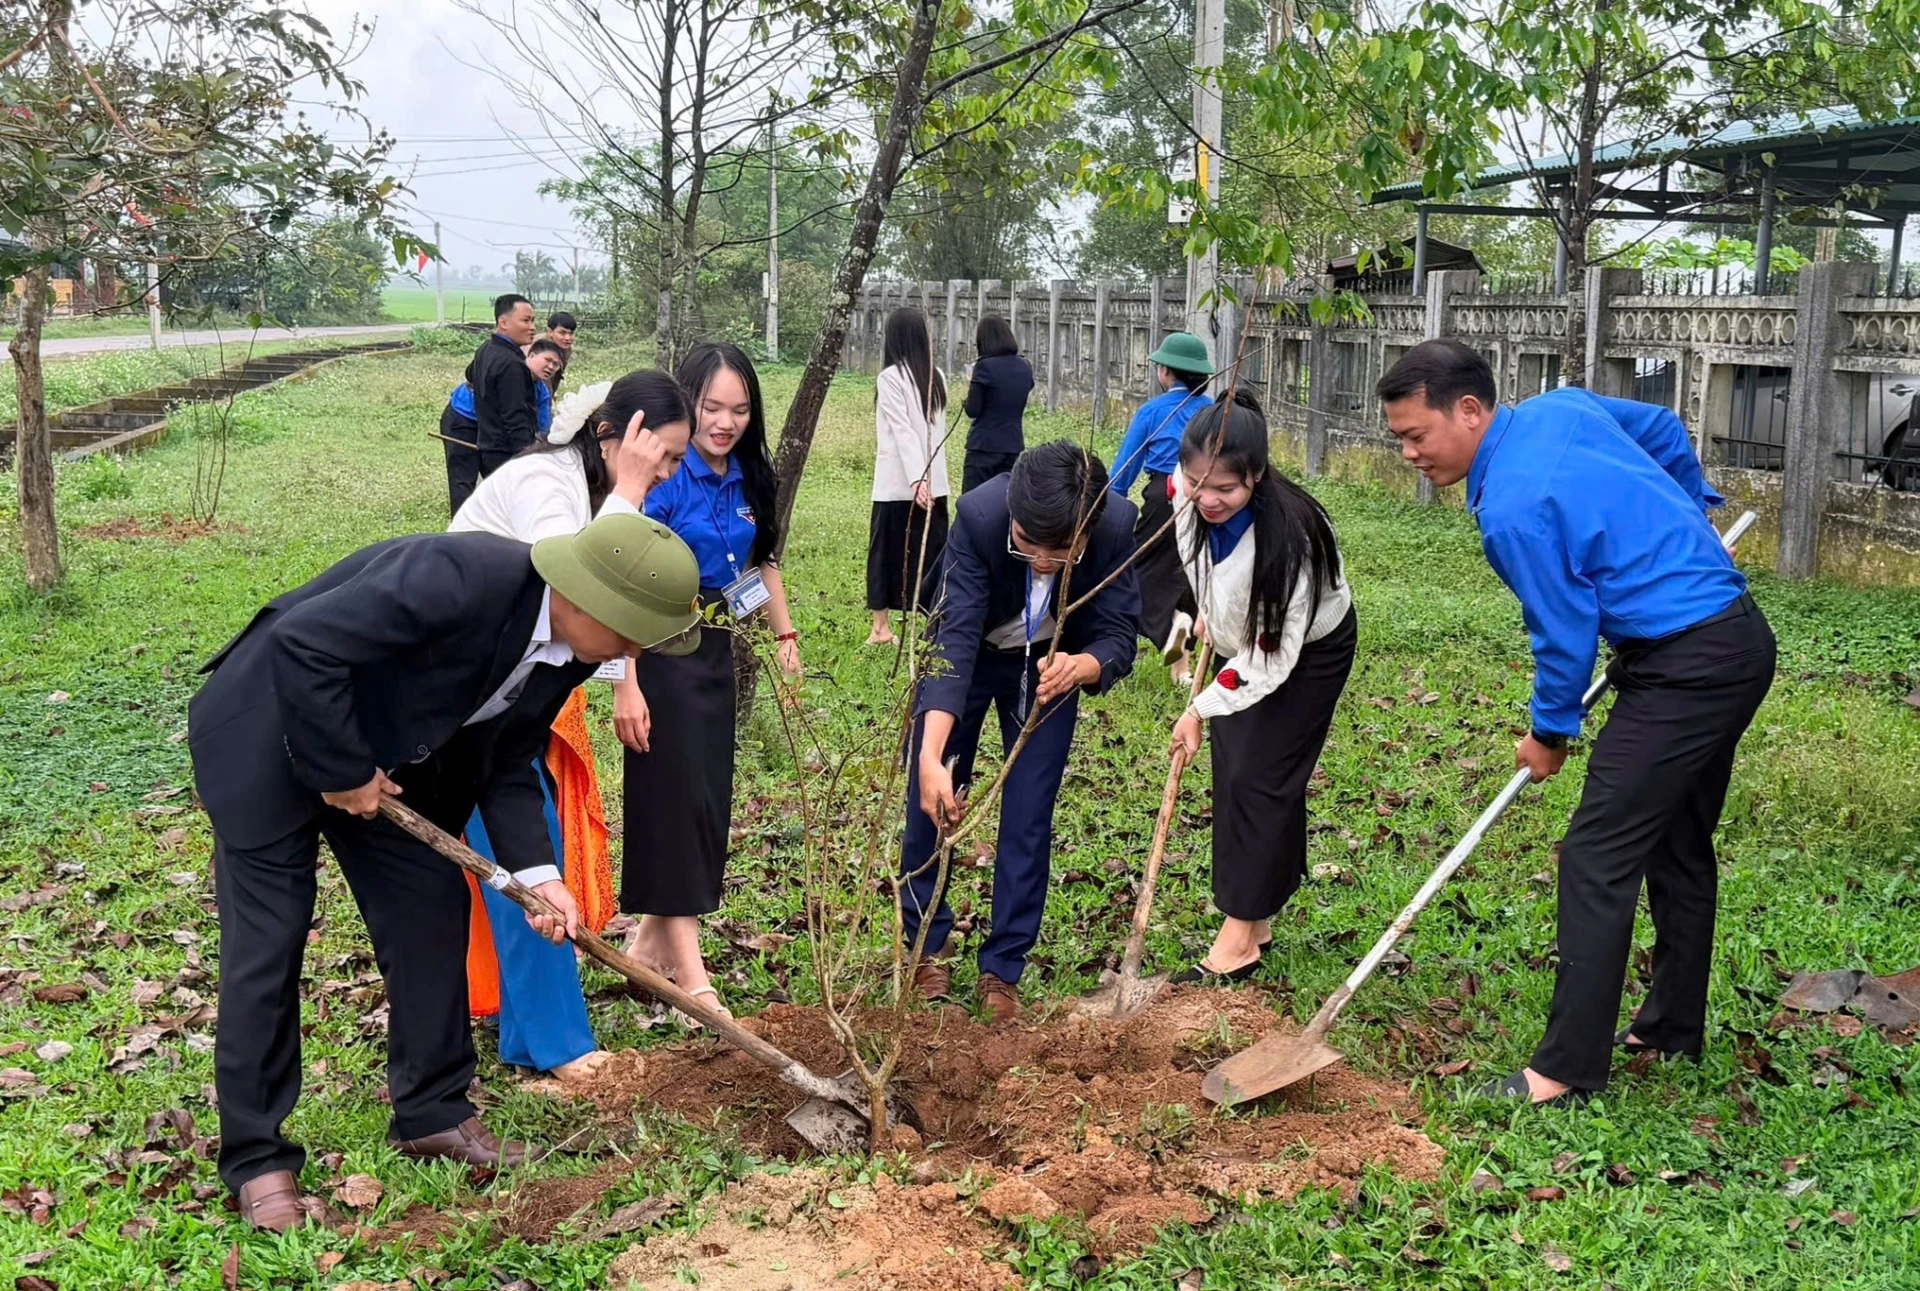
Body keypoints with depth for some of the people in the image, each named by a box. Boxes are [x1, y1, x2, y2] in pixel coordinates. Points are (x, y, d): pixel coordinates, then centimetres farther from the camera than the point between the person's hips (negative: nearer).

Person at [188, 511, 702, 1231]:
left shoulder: (567, 651, -9)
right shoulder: (455, 578, -36)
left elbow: (508, 760, 1)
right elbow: (302, 645, -36)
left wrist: (536, 871, -12)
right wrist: (343, 773, -26)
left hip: (388, 757, 8)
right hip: (269, 738, -8)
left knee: (432, 910, 6)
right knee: (267, 944, -4)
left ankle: (433, 1112, 21)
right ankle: (256, 1158, 9)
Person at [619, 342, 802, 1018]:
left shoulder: (747, 478, 2)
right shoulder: (665, 476, -19)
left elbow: (762, 560, 17)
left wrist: (785, 635, 12)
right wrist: (625, 684, -25)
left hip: (714, 645, 7)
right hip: (660, 650, -7)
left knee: (710, 795, 12)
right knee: (674, 796, -5)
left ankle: (651, 939, 29)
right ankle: (689, 973, 1)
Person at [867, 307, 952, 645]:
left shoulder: (891, 377, -10)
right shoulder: (936, 377, 7)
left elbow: (904, 432, -17)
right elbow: (938, 430, 8)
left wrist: (917, 479, -23)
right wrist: (928, 474, 10)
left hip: (898, 484, -5)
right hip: (934, 481, 5)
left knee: (888, 551, 6)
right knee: (931, 551, 8)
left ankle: (882, 627, 12)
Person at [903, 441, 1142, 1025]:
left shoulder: (1116, 527, -32)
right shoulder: (979, 515, -37)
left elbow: (1118, 638, -24)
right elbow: (956, 638, -41)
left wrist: (1079, 666, -49)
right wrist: (930, 757, -50)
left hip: (1050, 664, 1)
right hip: (965, 651, -1)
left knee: (1029, 817, -3)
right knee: (931, 800, 2)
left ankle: (1002, 969, 11)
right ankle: (927, 948, 23)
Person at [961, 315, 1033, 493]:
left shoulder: (985, 367, -13)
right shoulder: (1025, 368, 6)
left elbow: (973, 410, -11)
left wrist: (971, 386, 6)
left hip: (984, 445, -6)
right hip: (1014, 445, 6)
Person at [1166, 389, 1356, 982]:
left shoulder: (1288, 536, -39)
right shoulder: (1185, 491, -22)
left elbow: (1271, 657, -33)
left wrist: (1201, 709, -27)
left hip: (1306, 651, -7)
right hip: (1243, 640, 7)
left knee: (1261, 780, -9)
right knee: (1232, 776, 7)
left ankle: (1239, 939, -3)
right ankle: (1256, 922, 17)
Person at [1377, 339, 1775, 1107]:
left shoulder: (1513, 510, -22)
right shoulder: (1563, 407, 4)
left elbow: (1566, 635, -14)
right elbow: (1664, 430, 21)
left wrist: (1550, 733, 4)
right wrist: (1689, 514, 35)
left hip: (1685, 667, -11)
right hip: (1739, 637, 11)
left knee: (1597, 860, -9)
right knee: (1680, 846, 20)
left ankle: (1568, 1072, -4)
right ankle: (1673, 1029, 33)